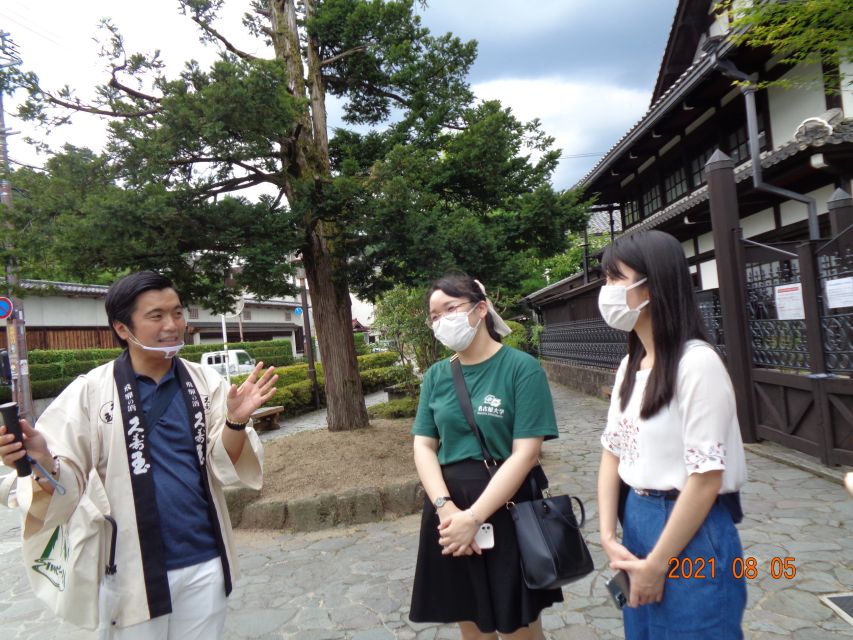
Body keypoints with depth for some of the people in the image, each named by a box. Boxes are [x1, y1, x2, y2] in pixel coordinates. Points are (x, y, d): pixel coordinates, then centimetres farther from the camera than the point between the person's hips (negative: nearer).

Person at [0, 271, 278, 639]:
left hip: (205, 563, 2)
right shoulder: (90, 391, -8)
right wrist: (43, 464, -29)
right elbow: (66, 482, -8)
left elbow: (224, 467, -5)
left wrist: (236, 421, -24)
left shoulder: (206, 382, -3)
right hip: (133, 569, -2)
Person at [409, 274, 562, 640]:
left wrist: (473, 516, -19)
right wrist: (444, 505, -14)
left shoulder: (521, 368, -10)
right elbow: (423, 446, 2)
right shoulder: (436, 375, 4)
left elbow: (526, 453, -15)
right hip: (449, 510, 4)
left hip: (505, 509, -4)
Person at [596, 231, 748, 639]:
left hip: (692, 536, -7)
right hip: (637, 520, 7)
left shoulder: (697, 363, -20)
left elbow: (706, 477, -20)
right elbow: (612, 452, 7)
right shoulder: (629, 366, 4)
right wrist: (608, 537, -2)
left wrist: (658, 563, -14)